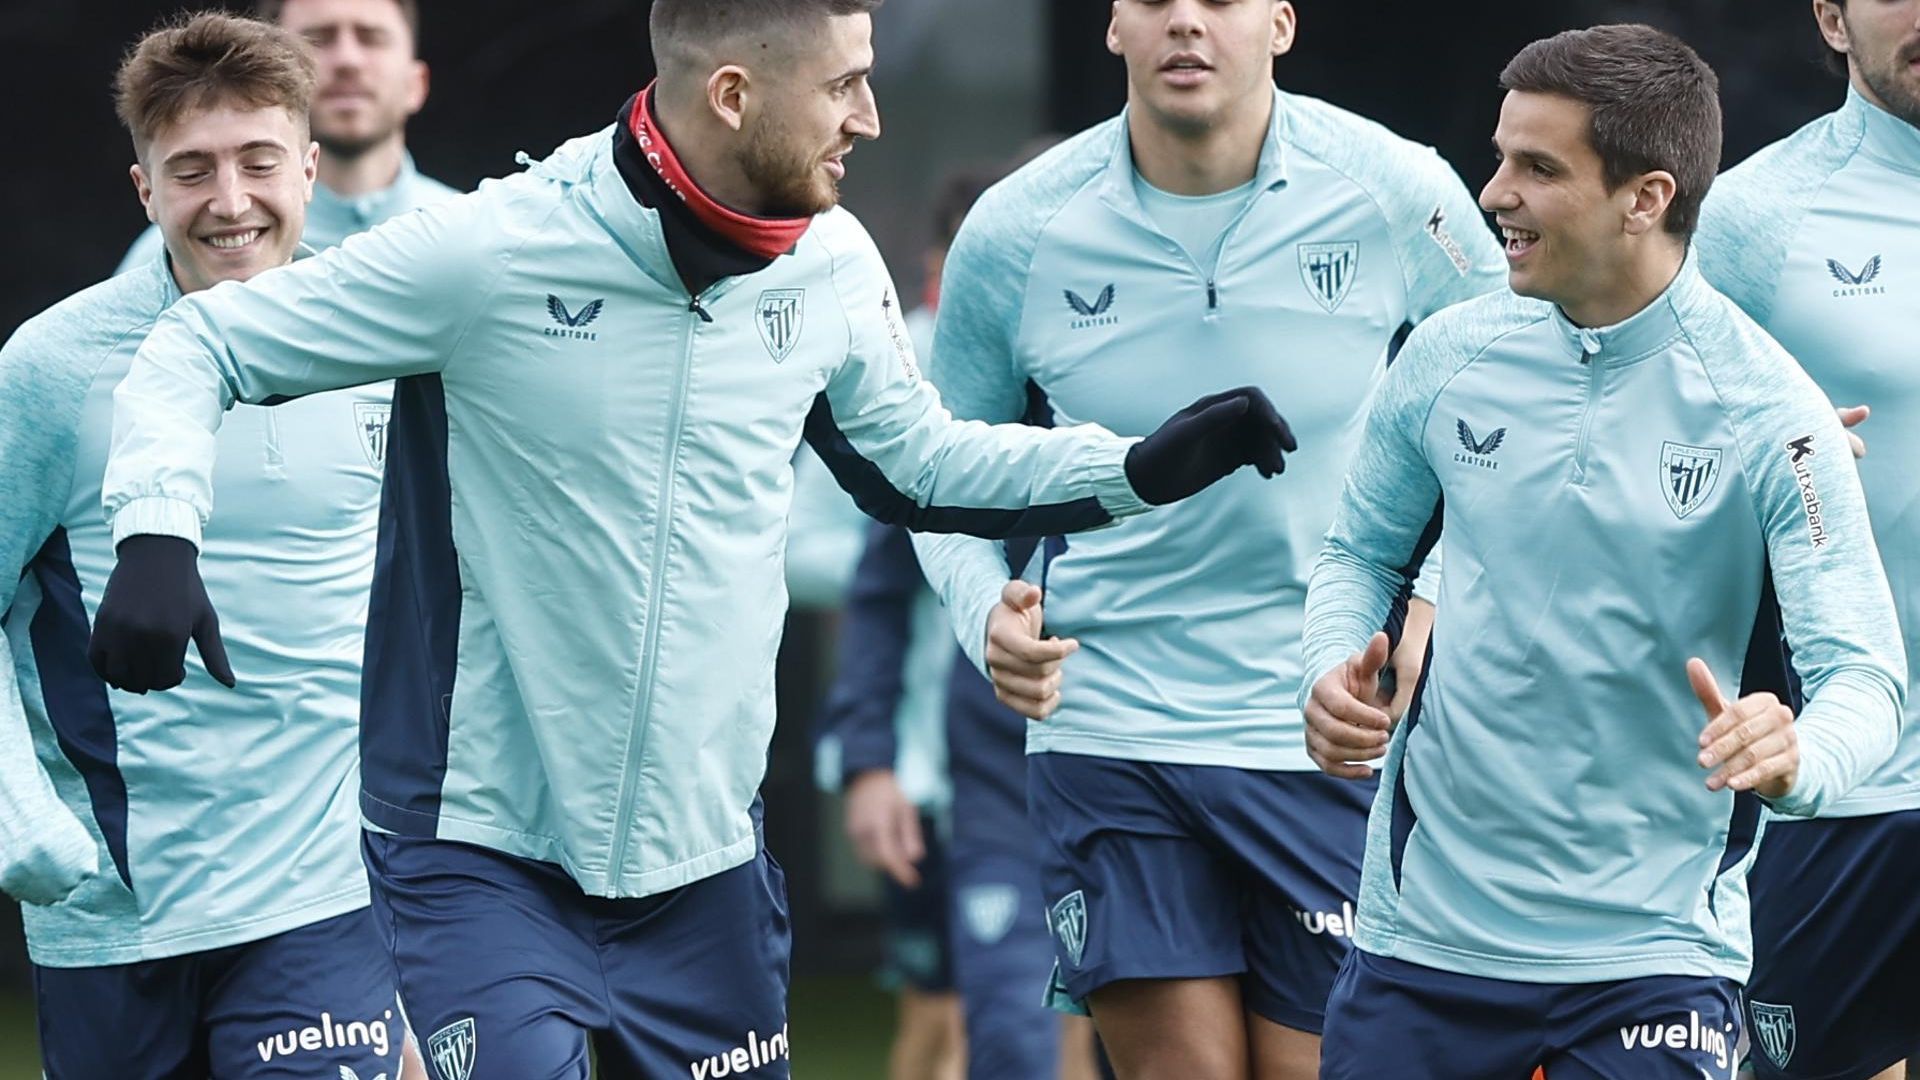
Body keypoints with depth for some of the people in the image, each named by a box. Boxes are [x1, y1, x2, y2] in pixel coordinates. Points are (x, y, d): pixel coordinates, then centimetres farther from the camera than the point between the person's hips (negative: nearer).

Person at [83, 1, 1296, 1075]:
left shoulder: (832, 265, 0)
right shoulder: (491, 252, -16)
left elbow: (914, 461, 18)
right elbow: (201, 348, -8)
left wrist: (1139, 469, 5)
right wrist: (159, 534, -26)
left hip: (704, 863, 5)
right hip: (480, 851, -5)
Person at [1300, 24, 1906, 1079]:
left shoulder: (1766, 414, -11)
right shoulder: (1449, 358, 1)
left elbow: (1862, 672, -14)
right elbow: (1360, 550, 17)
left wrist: (1795, 761, -36)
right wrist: (1336, 671, -4)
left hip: (1651, 953, -3)